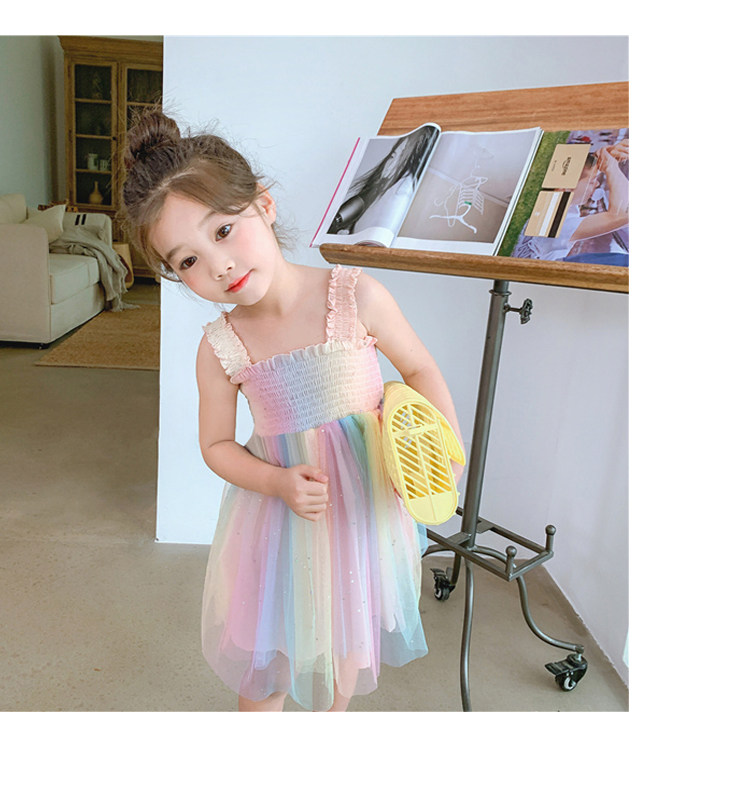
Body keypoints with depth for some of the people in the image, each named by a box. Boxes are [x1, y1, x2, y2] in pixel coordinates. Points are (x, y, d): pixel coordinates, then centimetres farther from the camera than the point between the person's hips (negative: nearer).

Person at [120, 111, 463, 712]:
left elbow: (420, 371, -3)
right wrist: (279, 482, -18)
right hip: (281, 507, 1)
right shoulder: (220, 347, -13)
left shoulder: (357, 296, -17)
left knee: (348, 641, 21)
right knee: (267, 648, 17)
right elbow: (217, 445, -1)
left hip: (365, 498, 0)